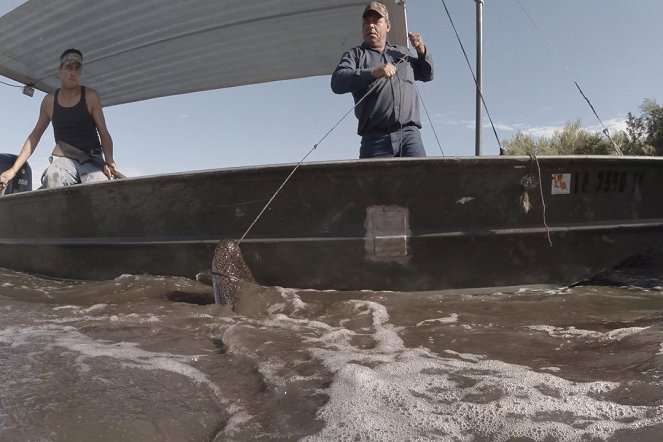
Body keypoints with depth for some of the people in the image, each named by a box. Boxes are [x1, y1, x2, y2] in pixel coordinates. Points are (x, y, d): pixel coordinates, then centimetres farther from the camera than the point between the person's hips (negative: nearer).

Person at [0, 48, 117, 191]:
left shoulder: (90, 97, 5)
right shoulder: (49, 101, 12)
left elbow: (104, 134, 2)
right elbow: (35, 136, 17)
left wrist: (109, 162, -18)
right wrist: (13, 170, 10)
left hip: (92, 159, -1)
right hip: (64, 159, 2)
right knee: (52, 176, -36)